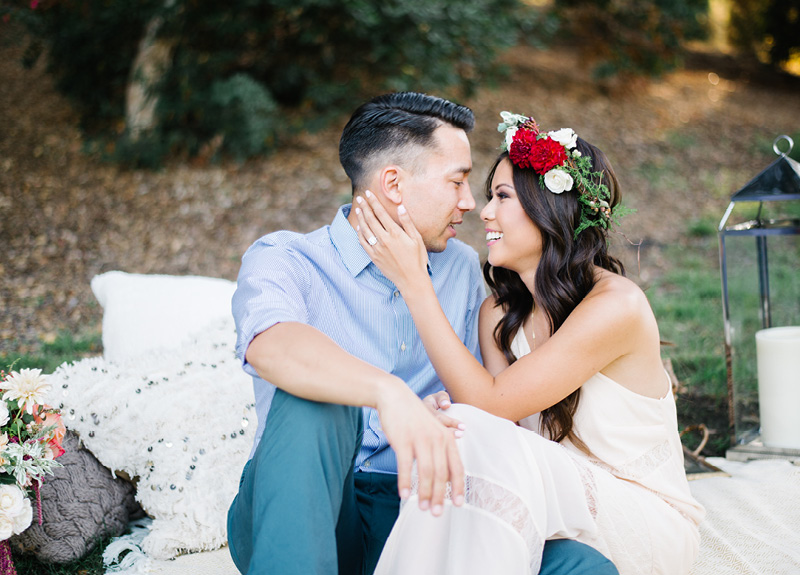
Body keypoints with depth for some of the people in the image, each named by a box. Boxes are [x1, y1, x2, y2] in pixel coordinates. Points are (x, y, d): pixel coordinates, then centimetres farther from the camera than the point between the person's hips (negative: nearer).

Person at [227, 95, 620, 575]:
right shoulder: (283, 260, -5)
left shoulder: (461, 267, 13)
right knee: (313, 402, -36)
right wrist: (389, 392, -48)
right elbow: (272, 344, -29)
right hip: (296, 521, -3)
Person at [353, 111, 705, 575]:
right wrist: (449, 412, -27)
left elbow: (491, 402, -22)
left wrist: (415, 282, -23)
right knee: (454, 432, -25)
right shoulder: (499, 314, 2)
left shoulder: (617, 306, -20)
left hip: (649, 527, -5)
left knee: (478, 438, -29)